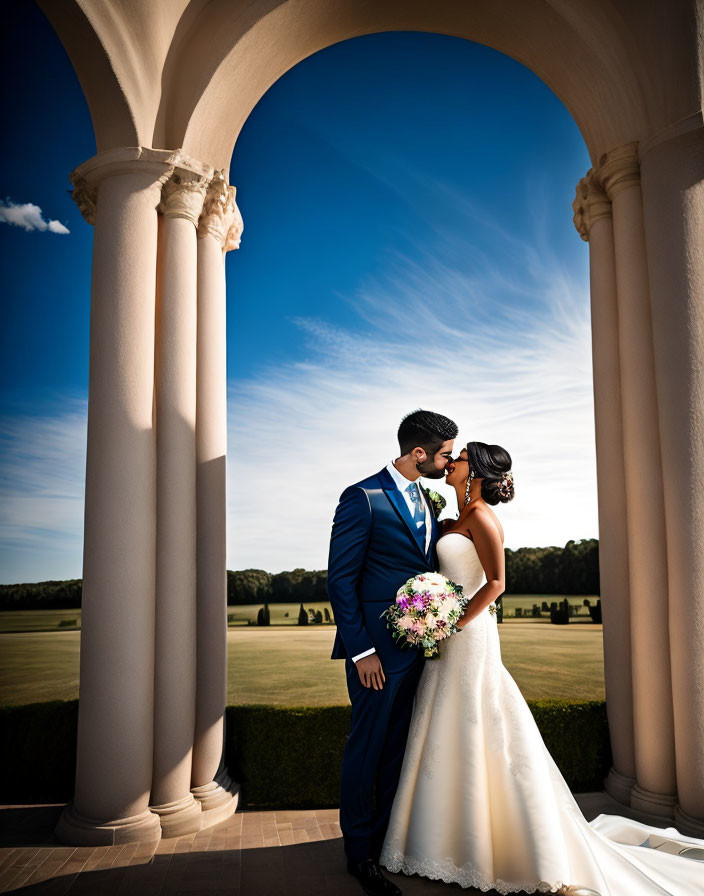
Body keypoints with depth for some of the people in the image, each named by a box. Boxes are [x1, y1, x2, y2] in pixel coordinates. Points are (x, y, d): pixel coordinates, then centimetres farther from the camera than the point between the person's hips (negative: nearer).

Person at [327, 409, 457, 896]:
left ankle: (389, 839, 33)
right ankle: (361, 853, 22)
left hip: (417, 646, 7)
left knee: (398, 747, 17)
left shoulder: (426, 499, 11)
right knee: (367, 747, 5)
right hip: (378, 649, -7)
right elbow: (341, 579, -14)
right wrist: (361, 651, -16)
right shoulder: (363, 498, -13)